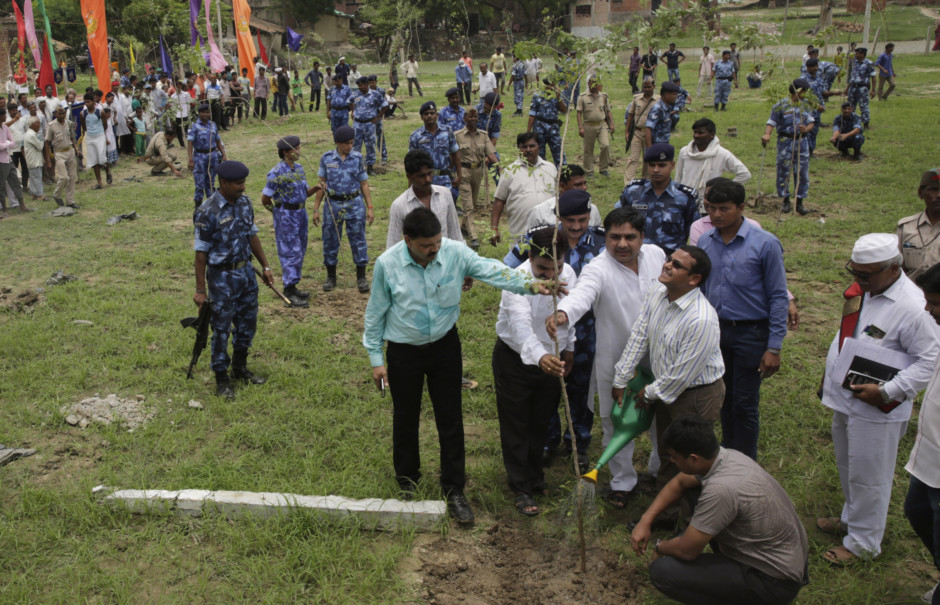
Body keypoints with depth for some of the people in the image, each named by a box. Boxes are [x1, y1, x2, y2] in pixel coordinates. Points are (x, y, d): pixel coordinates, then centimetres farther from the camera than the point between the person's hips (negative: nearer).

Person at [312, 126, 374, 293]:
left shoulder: (357, 158, 0)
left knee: (358, 240, 2)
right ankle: (331, 277, 24)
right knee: (330, 241, 7)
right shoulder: (326, 158, 0)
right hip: (333, 204, 1)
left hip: (355, 204, 0)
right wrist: (316, 209, 4)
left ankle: (361, 277, 15)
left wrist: (370, 208, 0)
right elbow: (321, 185, 5)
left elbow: (364, 184, 4)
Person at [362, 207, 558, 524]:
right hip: (403, 352, -1)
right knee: (405, 418, 15)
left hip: (445, 346, 1)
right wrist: (376, 359, -4)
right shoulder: (387, 263, -17)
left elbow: (491, 270, -26)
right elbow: (376, 313, -7)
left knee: (450, 418, 6)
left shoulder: (455, 253, -16)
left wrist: (531, 284, -43)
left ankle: (454, 490, 23)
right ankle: (407, 480, 41)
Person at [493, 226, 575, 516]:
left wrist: (569, 349, 12)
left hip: (550, 359, 5)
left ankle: (535, 476, 42)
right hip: (515, 359, -5)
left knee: (541, 423, 21)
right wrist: (539, 356, -67)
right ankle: (521, 489, 24)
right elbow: (521, 326, -50)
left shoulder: (569, 274, -13)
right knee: (516, 426, 8)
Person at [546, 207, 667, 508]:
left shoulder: (656, 254, -5)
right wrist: (563, 313, -67)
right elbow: (582, 292, -45)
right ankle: (622, 481, 33)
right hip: (616, 360, -4)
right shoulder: (599, 269, -23)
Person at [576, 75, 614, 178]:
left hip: (602, 125, 2)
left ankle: (603, 168, 1)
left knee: (606, 145, -15)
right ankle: (589, 171, 17)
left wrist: (611, 124, 5)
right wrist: (580, 127, -11)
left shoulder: (604, 96, 10)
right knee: (588, 150, 4)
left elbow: (608, 112, 15)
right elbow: (579, 113, -2)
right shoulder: (583, 97, 0)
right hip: (589, 126, -1)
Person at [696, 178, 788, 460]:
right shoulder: (705, 242, 1)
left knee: (744, 404, 4)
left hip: (750, 333, -4)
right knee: (724, 399, 17)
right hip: (715, 330, 4)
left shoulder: (765, 244, -13)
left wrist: (774, 347, -13)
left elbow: (778, 297, -10)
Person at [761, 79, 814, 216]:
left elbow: (811, 123, 8)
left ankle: (799, 202, 13)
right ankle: (786, 200, 17)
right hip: (785, 141, -4)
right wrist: (767, 134, -28)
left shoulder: (805, 106, 11)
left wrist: (806, 129, -15)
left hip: (801, 141, 4)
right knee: (783, 171, 2)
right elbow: (771, 122, -9)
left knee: (802, 172, 4)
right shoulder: (781, 105, -3)